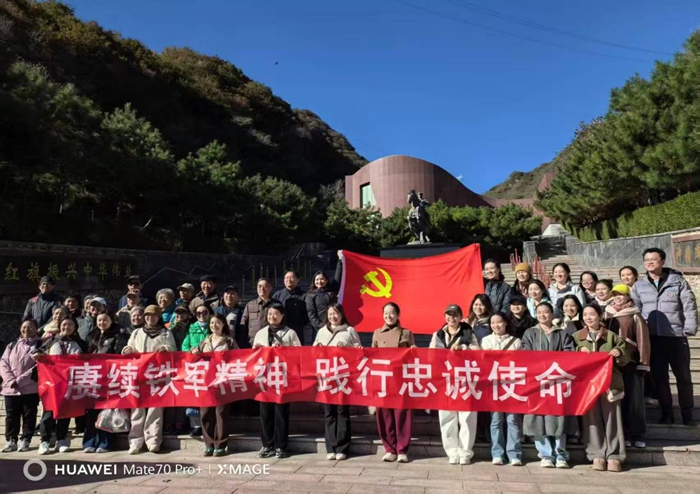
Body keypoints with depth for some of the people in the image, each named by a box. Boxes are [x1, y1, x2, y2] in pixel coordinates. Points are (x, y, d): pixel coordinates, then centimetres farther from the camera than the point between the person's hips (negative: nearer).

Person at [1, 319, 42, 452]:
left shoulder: (40, 345, 0)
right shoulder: (12, 346, 14)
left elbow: (39, 366, -10)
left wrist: (19, 380, -15)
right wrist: (11, 381, -11)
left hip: (31, 388, -4)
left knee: (29, 416, 4)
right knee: (11, 416, 7)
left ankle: (25, 441, 13)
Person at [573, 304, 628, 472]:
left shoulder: (611, 336, 8)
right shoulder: (576, 336, 10)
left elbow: (624, 360, 11)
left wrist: (620, 353, -10)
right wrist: (579, 351, -10)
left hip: (610, 382, -1)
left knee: (611, 418, -1)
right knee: (592, 419, 0)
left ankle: (614, 456, 6)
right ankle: (597, 455, 5)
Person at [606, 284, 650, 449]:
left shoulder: (635, 317, -1)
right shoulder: (607, 315, 11)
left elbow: (643, 340, -5)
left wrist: (643, 363, -10)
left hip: (631, 364, -3)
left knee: (634, 400, 1)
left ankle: (638, 435, 10)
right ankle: (622, 434, 15)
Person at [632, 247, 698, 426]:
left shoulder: (677, 281, -1)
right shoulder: (639, 285, 6)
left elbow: (690, 306, -2)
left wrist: (689, 329, -8)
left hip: (676, 336, -2)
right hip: (652, 338, 2)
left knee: (683, 377, 9)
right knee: (659, 377, 8)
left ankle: (687, 414, 22)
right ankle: (666, 413, 21)